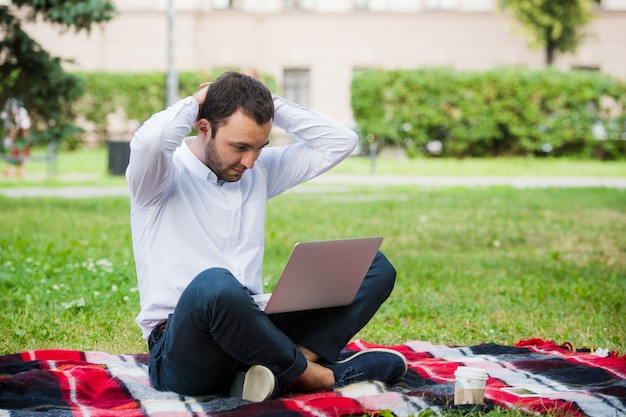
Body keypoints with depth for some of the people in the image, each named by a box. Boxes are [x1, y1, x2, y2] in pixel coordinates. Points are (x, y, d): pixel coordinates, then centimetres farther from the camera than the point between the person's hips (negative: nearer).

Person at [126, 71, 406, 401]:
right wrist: (195, 102, -9)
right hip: (181, 346, -7)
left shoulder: (260, 171, 14)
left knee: (374, 265, -2)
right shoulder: (163, 174, -4)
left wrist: (271, 105, 5)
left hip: (251, 328, 7)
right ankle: (309, 372, -18)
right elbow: (149, 141, -28)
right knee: (214, 284, -42)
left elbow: (340, 141, 12)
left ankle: (276, 372, -23)